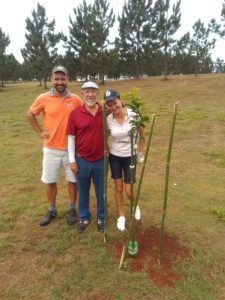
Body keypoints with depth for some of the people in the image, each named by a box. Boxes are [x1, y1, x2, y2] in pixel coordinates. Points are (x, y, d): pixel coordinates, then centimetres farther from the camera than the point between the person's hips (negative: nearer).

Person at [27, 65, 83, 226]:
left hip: (71, 148, 0)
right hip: (51, 148, 0)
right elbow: (30, 114, 10)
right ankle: (52, 210, 32)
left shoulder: (76, 100, -4)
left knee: (73, 180, 10)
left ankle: (72, 209, 31)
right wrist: (40, 132, 4)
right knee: (50, 180, 11)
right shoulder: (43, 98, -5)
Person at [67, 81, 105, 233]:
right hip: (82, 160, 0)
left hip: (101, 160, 1)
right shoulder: (75, 114, -6)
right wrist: (72, 160, -4)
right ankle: (84, 217, 37)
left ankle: (101, 218, 35)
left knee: (101, 192, 14)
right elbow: (71, 138, -3)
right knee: (83, 191, 16)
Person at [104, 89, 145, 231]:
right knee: (118, 188, 9)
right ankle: (122, 216, 31)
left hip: (130, 157, -1)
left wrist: (141, 153, 0)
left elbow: (142, 135, -2)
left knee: (129, 191, 0)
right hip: (114, 156, 2)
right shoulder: (108, 119, -10)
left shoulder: (133, 115, -15)